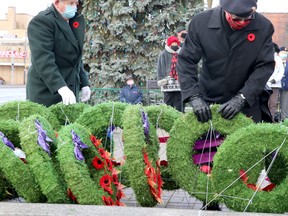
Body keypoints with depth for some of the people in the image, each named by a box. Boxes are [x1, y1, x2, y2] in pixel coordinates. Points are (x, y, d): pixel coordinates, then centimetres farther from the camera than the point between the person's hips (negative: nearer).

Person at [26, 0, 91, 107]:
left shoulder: (74, 21, 15)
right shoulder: (41, 21, -11)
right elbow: (43, 59, -22)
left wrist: (84, 84, 12)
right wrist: (61, 87, -31)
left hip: (70, 93, 7)